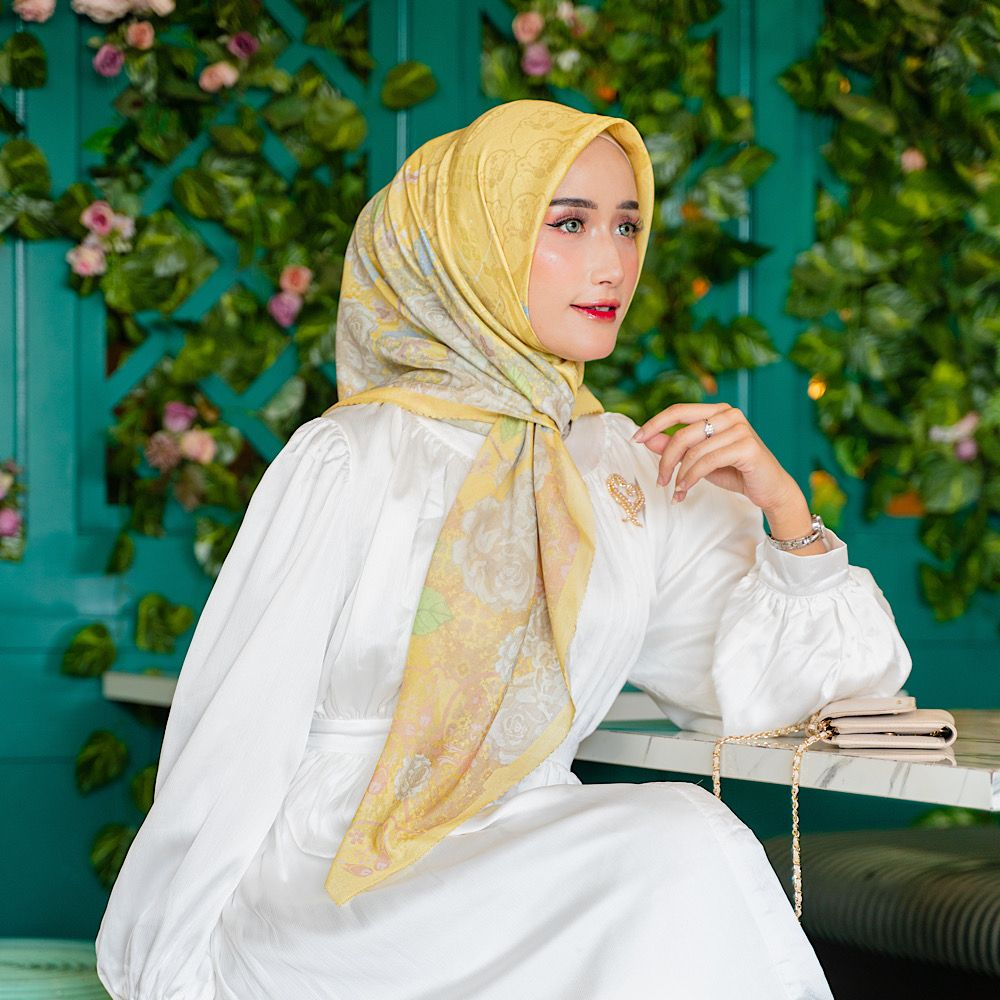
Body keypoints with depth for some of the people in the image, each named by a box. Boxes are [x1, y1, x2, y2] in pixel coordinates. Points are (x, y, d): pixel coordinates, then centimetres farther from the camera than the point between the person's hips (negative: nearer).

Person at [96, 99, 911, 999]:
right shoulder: (350, 460, -5)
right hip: (330, 903, -5)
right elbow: (230, 746, -4)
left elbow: (762, 689, 7)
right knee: (681, 849, -28)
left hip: (520, 868, 5)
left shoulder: (638, 472, 11)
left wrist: (784, 509, -7)